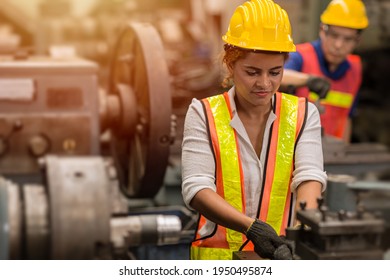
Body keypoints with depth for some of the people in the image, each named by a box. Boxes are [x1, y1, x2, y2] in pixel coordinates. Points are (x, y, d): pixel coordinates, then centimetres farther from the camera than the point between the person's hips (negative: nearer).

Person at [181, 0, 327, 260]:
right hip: (219, 255, -1)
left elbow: (310, 177, -5)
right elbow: (196, 189, -7)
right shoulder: (204, 114, 4)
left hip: (284, 258, 1)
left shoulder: (303, 114, 9)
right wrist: (253, 227, -20)